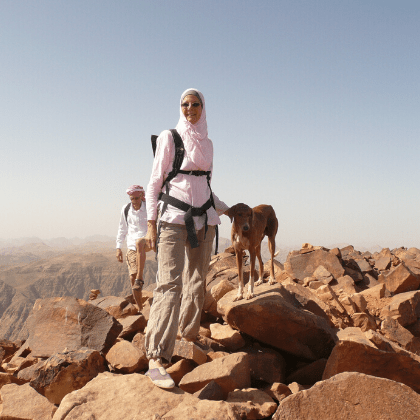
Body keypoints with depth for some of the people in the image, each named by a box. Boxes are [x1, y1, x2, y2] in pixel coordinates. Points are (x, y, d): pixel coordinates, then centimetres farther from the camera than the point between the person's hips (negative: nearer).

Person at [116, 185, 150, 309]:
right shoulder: (125, 209, 7)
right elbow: (122, 229, 16)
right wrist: (118, 247, 12)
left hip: (146, 242, -4)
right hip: (132, 247, 4)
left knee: (139, 243, -40)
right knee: (132, 278, -3)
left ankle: (140, 278, -36)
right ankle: (140, 308, 9)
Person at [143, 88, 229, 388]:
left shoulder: (206, 143, 17)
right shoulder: (168, 138, 3)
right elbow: (156, 180, -1)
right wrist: (151, 223, -8)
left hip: (204, 219, 5)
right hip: (174, 217, -5)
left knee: (197, 281, 8)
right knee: (170, 282, -16)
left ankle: (189, 332, 28)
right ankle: (156, 359, -19)